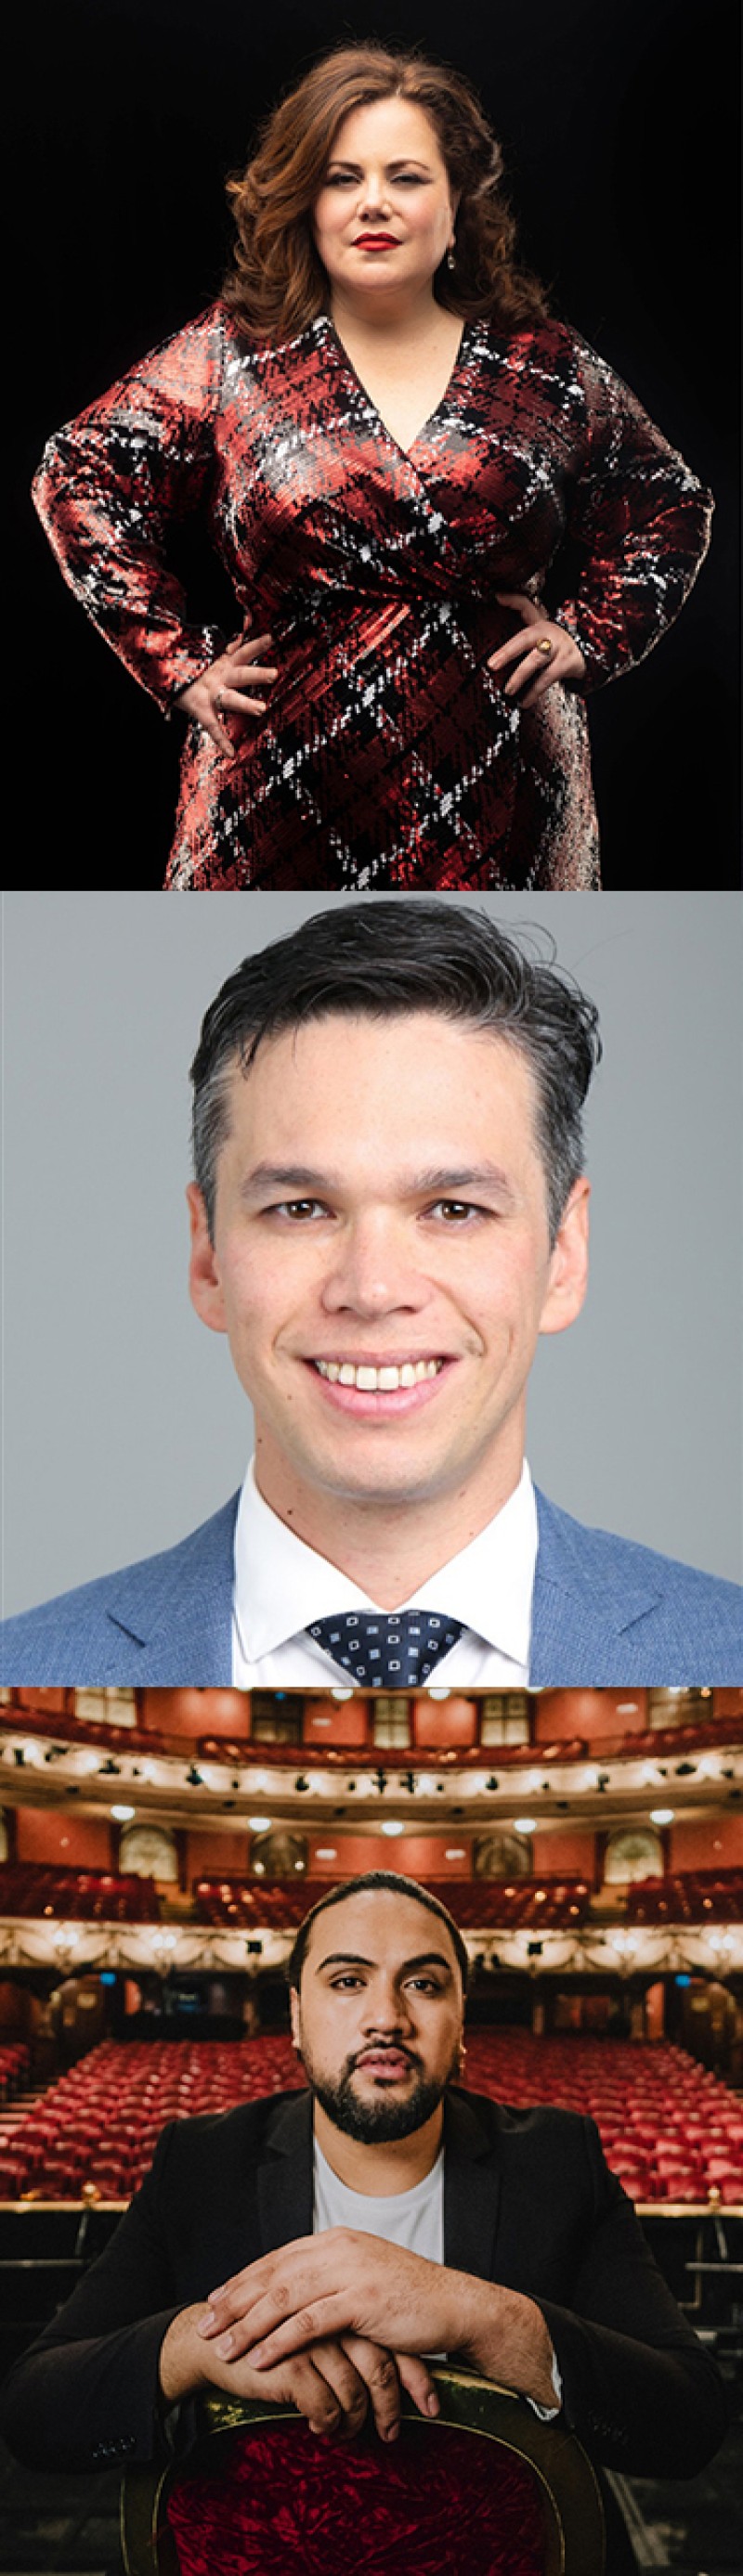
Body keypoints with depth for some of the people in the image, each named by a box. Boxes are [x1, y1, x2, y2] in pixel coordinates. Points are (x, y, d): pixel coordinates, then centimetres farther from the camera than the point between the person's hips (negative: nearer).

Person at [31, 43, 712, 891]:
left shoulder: (542, 368, 7)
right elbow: (81, 477, 6)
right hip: (284, 810, -1)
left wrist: (588, 635, 6)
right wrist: (178, 659, 0)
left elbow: (670, 505, 19)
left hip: (496, 813, 1)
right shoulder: (230, 358, 3)